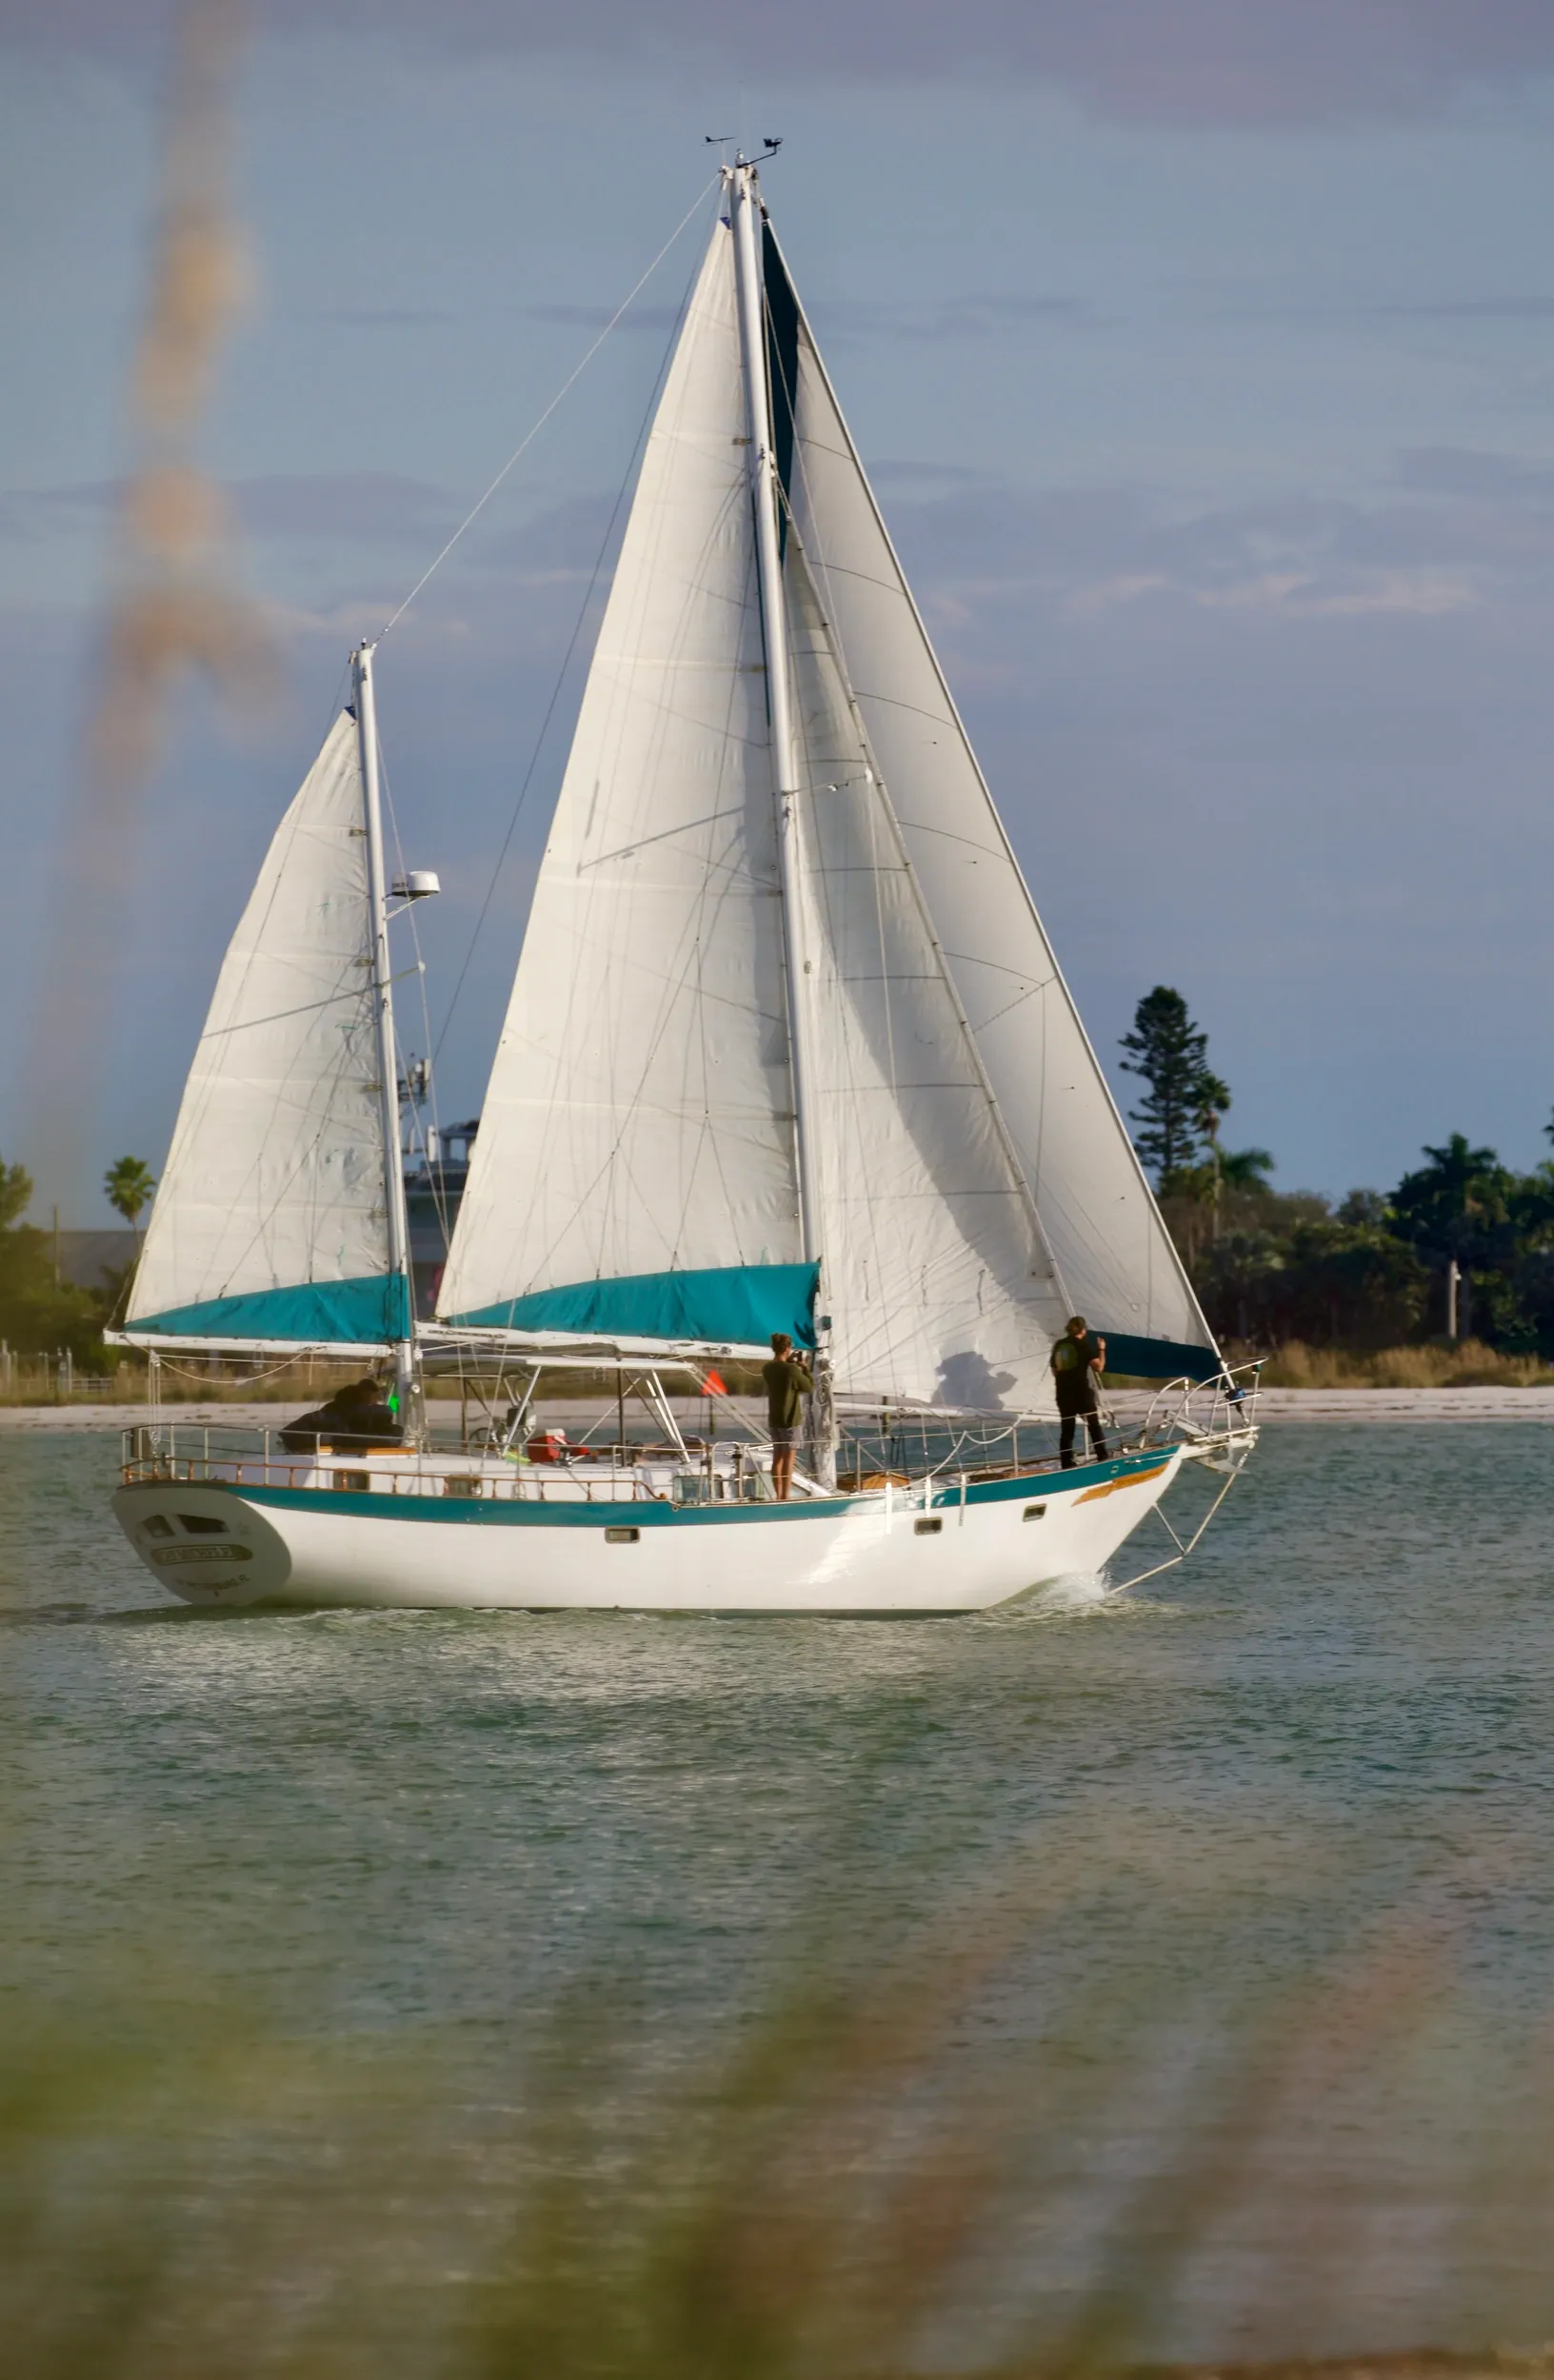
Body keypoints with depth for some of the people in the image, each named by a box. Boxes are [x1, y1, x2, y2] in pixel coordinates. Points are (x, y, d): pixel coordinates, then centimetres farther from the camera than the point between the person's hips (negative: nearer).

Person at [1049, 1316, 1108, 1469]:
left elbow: (1055, 1370, 13)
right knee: (1094, 1425, 8)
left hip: (1063, 1393, 4)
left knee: (1067, 1429, 6)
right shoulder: (1084, 1344, -6)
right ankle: (1102, 1458, 6)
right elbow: (1098, 1367, -11)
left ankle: (1067, 1464, 1)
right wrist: (1101, 1350, 3)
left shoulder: (1059, 1346, 8)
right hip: (1083, 1392, -4)